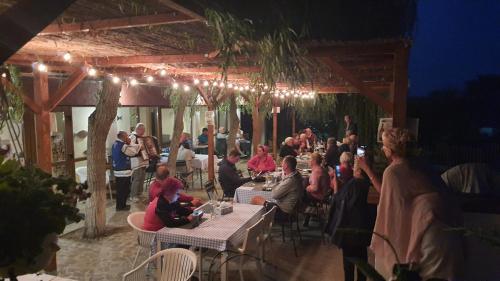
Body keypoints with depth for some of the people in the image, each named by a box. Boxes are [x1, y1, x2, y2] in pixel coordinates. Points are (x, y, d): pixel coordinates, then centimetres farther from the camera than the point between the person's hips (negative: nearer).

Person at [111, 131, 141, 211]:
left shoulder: (115, 144, 11)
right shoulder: (123, 145, -19)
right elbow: (133, 152, -16)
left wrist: (128, 144, 8)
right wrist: (130, 143, -7)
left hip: (117, 170, 9)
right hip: (124, 171, -9)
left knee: (119, 189, 16)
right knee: (124, 190, 1)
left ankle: (120, 205, 24)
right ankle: (121, 206, 8)